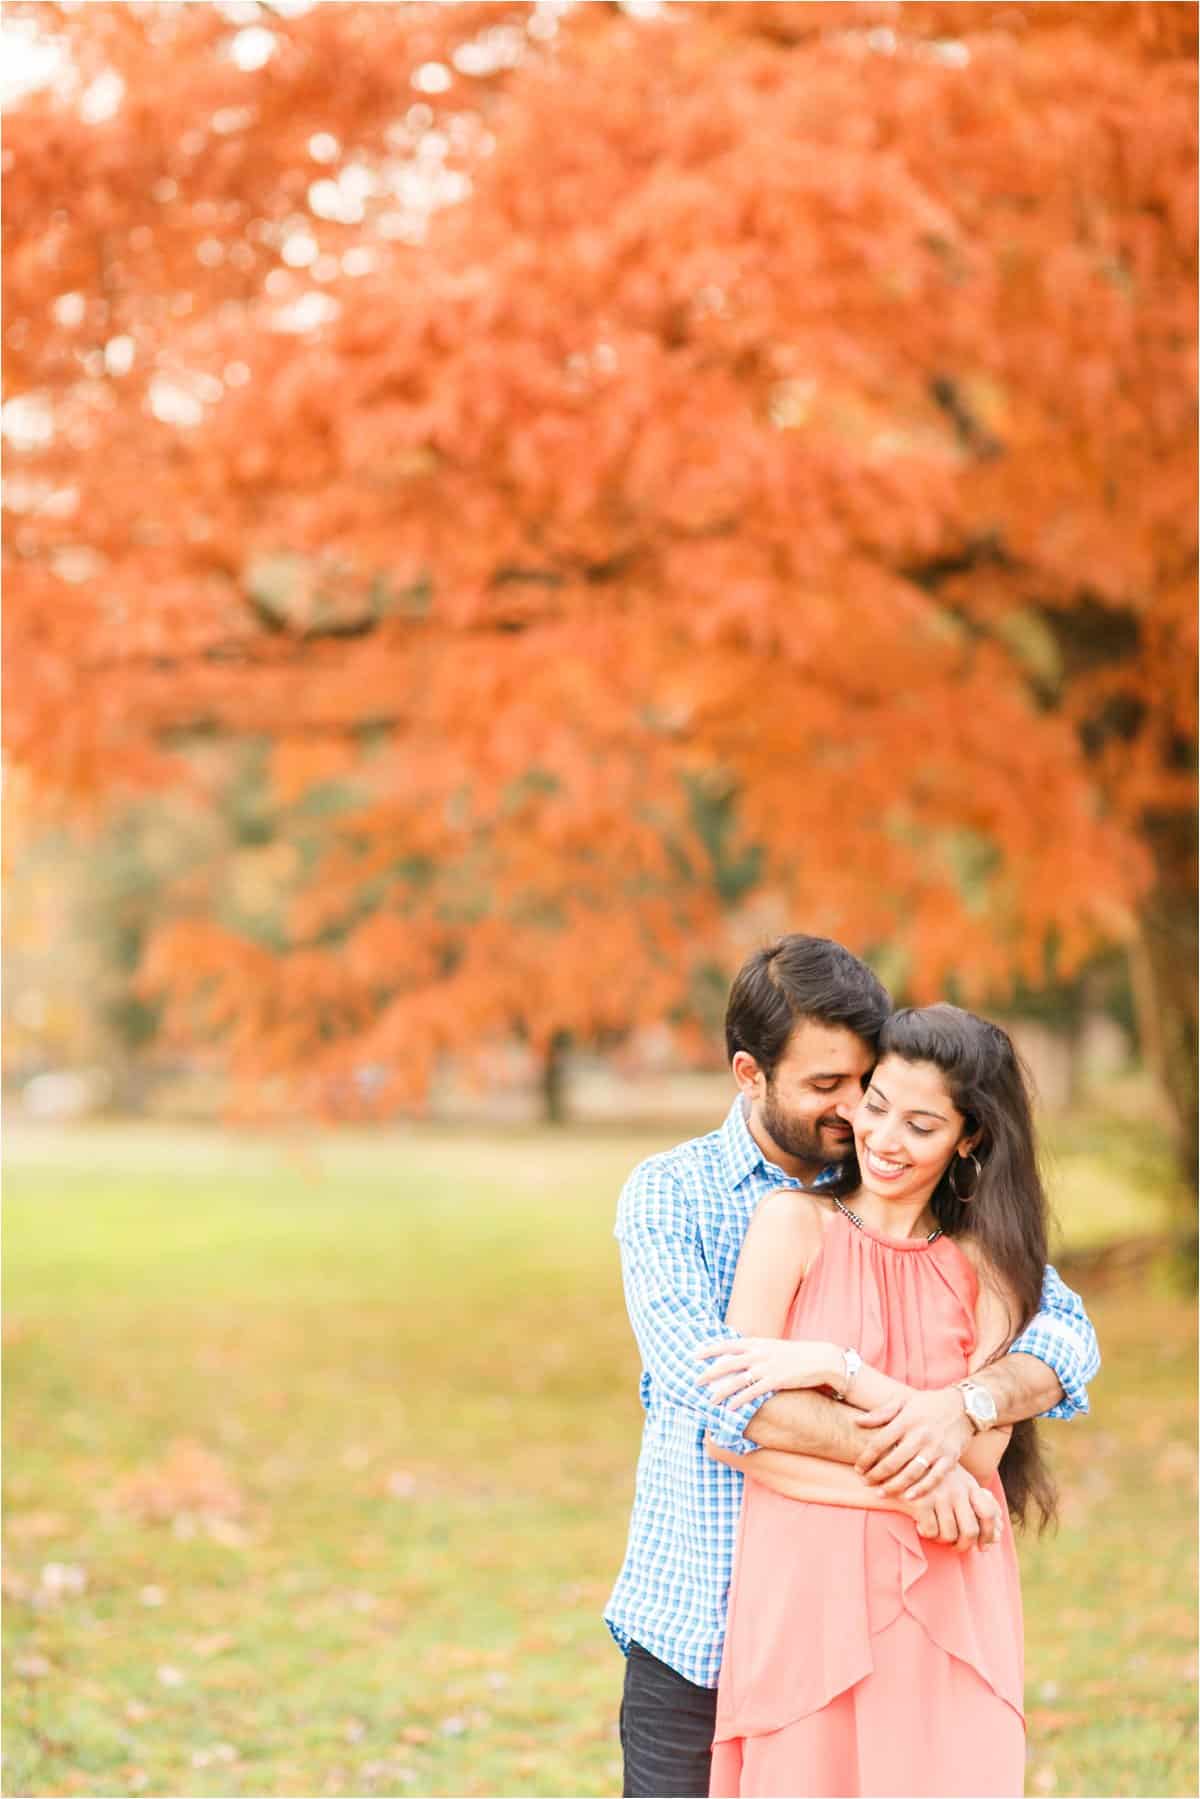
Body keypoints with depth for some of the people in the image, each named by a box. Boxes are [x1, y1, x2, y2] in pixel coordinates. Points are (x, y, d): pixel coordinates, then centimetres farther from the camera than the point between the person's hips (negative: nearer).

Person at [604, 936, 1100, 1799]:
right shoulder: (667, 1196, -4)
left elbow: (1066, 1332, -5)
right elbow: (707, 1380, -20)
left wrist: (965, 1403, -27)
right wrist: (894, 1456, -29)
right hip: (698, 1629, -2)